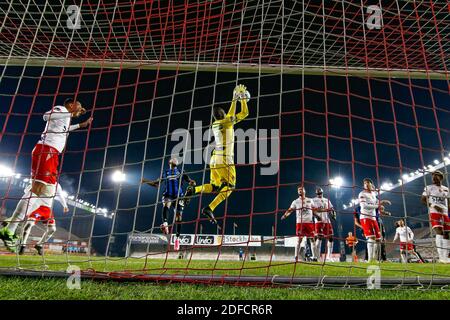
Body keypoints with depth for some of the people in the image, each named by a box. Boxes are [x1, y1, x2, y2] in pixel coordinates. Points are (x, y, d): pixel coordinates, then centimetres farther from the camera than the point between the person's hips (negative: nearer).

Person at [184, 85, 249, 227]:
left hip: (214, 159, 7)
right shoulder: (227, 122, -4)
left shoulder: (215, 124, 15)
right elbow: (245, 113, 4)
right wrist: (243, 99, 17)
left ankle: (193, 189, -9)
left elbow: (230, 115, 32)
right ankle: (209, 208, -15)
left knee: (214, 187, 15)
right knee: (229, 186, -1)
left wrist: (234, 100, 37)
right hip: (225, 160, -7)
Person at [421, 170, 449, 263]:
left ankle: (445, 256, 11)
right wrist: (433, 206, -18)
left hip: (445, 213, 5)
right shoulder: (429, 188, 5)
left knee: (446, 234, 3)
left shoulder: (446, 189, 17)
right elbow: (423, 200, -2)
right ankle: (441, 257, -24)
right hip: (434, 213, -5)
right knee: (439, 232, -20)